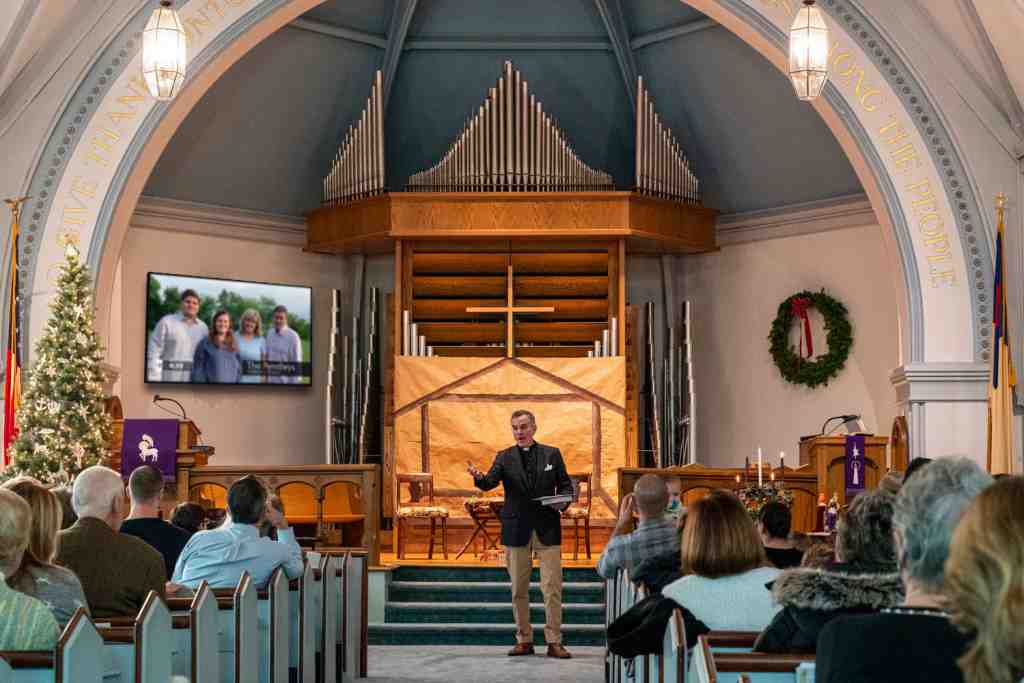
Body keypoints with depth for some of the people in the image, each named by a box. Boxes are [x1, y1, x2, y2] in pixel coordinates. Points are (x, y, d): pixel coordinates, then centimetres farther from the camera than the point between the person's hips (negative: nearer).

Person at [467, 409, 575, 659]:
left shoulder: (552, 454, 7)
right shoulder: (504, 457, 5)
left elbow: (566, 485, 9)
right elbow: (489, 483, -10)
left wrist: (563, 502, -12)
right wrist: (478, 477, -32)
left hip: (547, 529, -1)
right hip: (516, 530, 1)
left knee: (552, 588, -3)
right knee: (519, 590, 7)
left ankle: (554, 642, 4)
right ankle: (524, 640, 17)